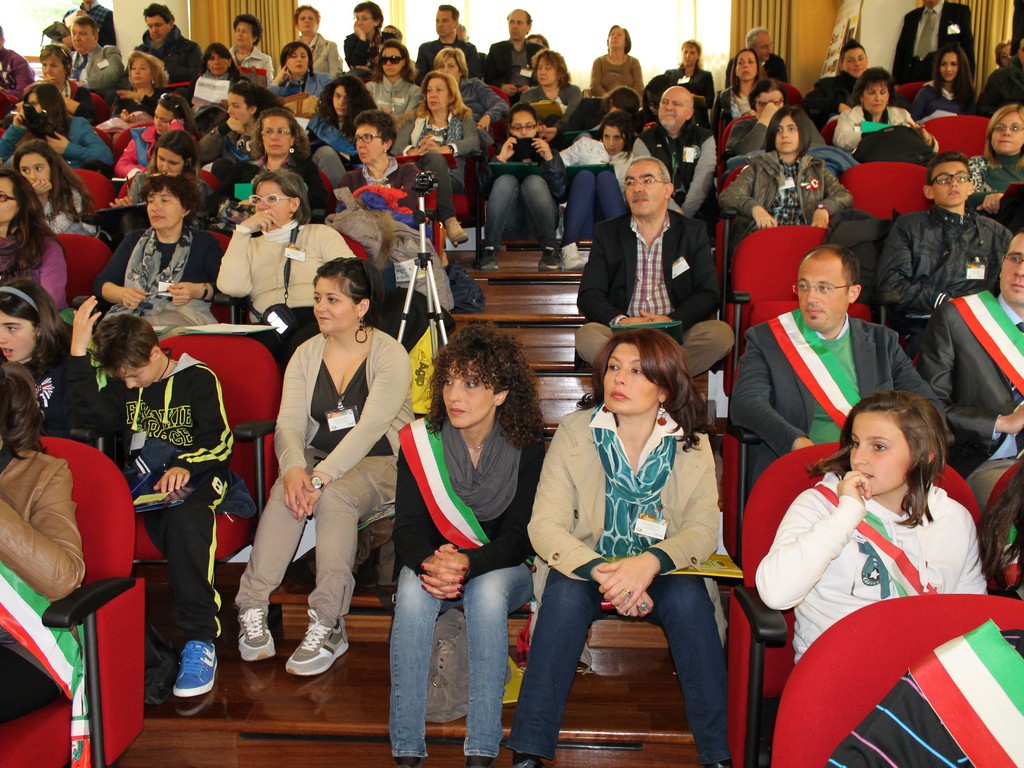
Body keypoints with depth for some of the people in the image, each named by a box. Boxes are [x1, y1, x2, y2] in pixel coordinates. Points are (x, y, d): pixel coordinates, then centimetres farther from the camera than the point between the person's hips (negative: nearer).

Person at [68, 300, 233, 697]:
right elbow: (91, 415, -2)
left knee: (184, 518, -40)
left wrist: (185, 467, -24)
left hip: (194, 475, -5)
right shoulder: (121, 385, 17)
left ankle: (200, 640, -38)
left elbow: (219, 441, -4)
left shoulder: (198, 378, 2)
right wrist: (79, 353, -6)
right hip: (140, 481, 5)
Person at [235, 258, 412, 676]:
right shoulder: (307, 354, 8)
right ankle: (252, 607, -27)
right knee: (284, 491, -29)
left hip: (380, 465, -4)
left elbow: (369, 429, -21)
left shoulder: (390, 356, -9)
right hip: (316, 459, 4)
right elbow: (289, 423, -3)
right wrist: (294, 468, -25)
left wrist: (322, 477, -31)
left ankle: (327, 624, -30)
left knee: (334, 496, -35)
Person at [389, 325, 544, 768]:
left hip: (505, 568, -1)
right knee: (413, 590, -32)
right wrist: (429, 563, -32)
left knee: (487, 591, -35)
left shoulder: (526, 448, -12)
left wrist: (467, 563, -34)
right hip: (436, 562, 2)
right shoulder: (419, 441, -8)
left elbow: (520, 535, -15)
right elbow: (407, 527, -9)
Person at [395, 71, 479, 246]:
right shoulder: (416, 122, 33)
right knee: (434, 158, -34)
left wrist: (441, 149, -16)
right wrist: (416, 151, -12)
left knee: (434, 157, -35)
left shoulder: (463, 121, 27)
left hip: (451, 178, -1)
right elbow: (396, 148, 12)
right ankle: (450, 220, -48)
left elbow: (473, 142, 1)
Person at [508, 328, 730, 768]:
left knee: (688, 598, -29)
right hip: (587, 566, 0)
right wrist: (602, 572, -32)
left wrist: (650, 562, -32)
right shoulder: (575, 432, -9)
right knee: (564, 593, -31)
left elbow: (704, 529, -11)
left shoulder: (690, 444, -5)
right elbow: (545, 525, -14)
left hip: (663, 571, 1)